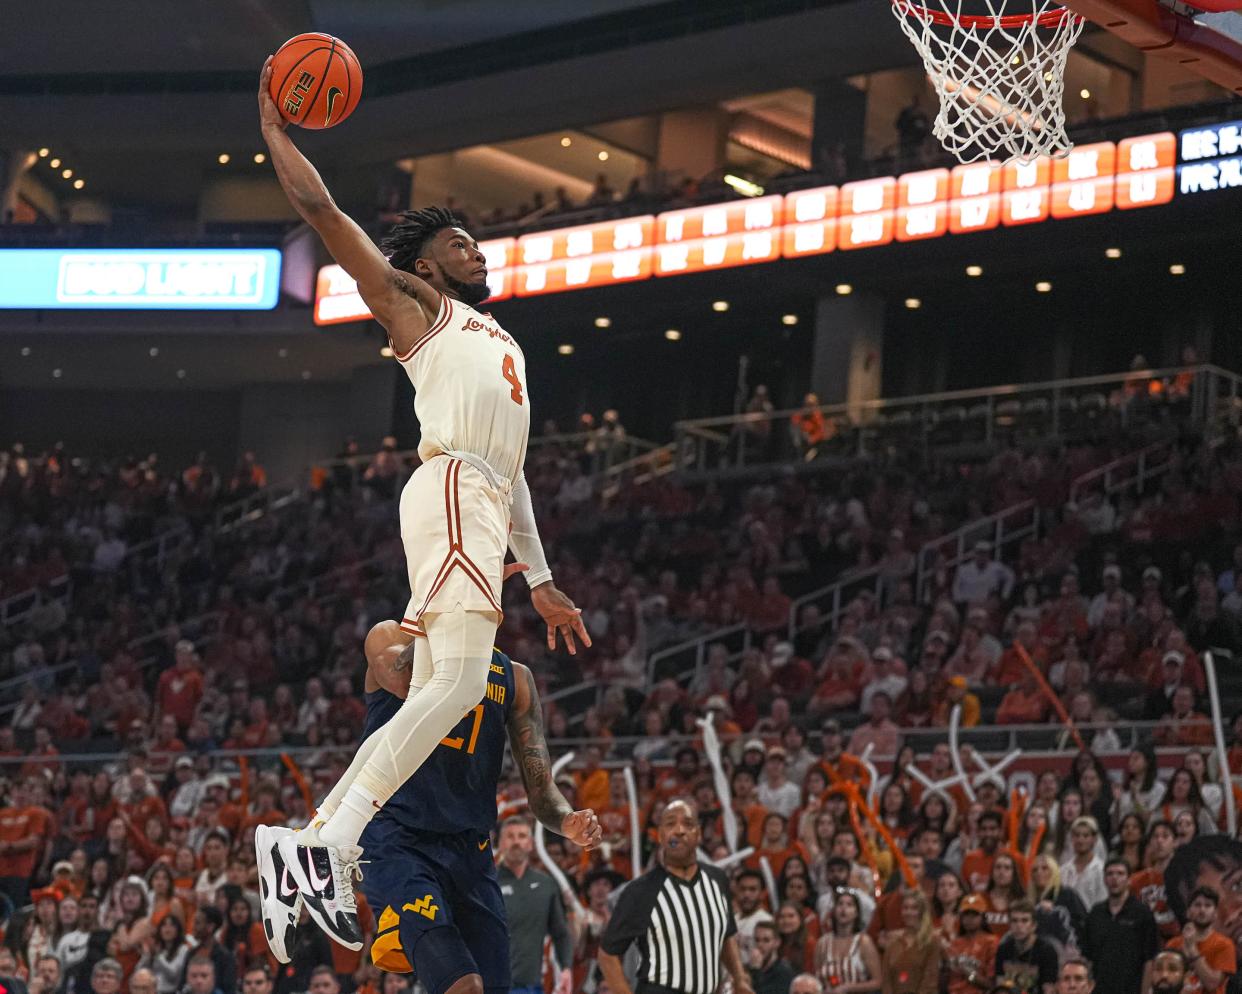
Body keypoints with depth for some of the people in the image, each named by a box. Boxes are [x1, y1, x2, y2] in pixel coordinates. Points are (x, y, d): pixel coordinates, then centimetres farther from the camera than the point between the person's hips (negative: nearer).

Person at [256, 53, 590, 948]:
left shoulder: (501, 344, 35)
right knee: (459, 683, -23)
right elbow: (320, 209, 4)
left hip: (484, 509, 9)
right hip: (450, 494, -9)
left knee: (434, 700, 2)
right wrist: (274, 127, 12)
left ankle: (317, 840, 3)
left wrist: (542, 582, 28)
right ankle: (330, 842, -28)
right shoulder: (416, 304, 12)